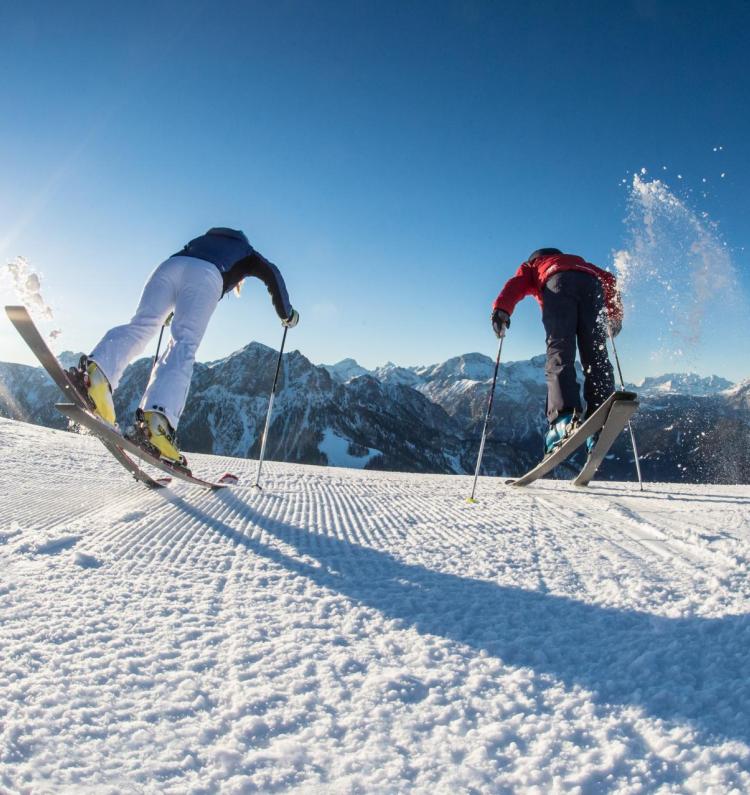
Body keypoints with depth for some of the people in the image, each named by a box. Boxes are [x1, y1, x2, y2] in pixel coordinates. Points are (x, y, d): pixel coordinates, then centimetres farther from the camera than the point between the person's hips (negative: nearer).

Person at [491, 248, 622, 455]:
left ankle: (565, 418, -38)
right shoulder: (579, 261, 47)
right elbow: (608, 278, 32)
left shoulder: (532, 264, 36)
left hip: (558, 283, -3)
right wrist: (615, 314, 30)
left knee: (559, 352, -17)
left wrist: (501, 308, -4)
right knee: (595, 357, -4)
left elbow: (516, 283, 13)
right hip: (591, 284, 3)